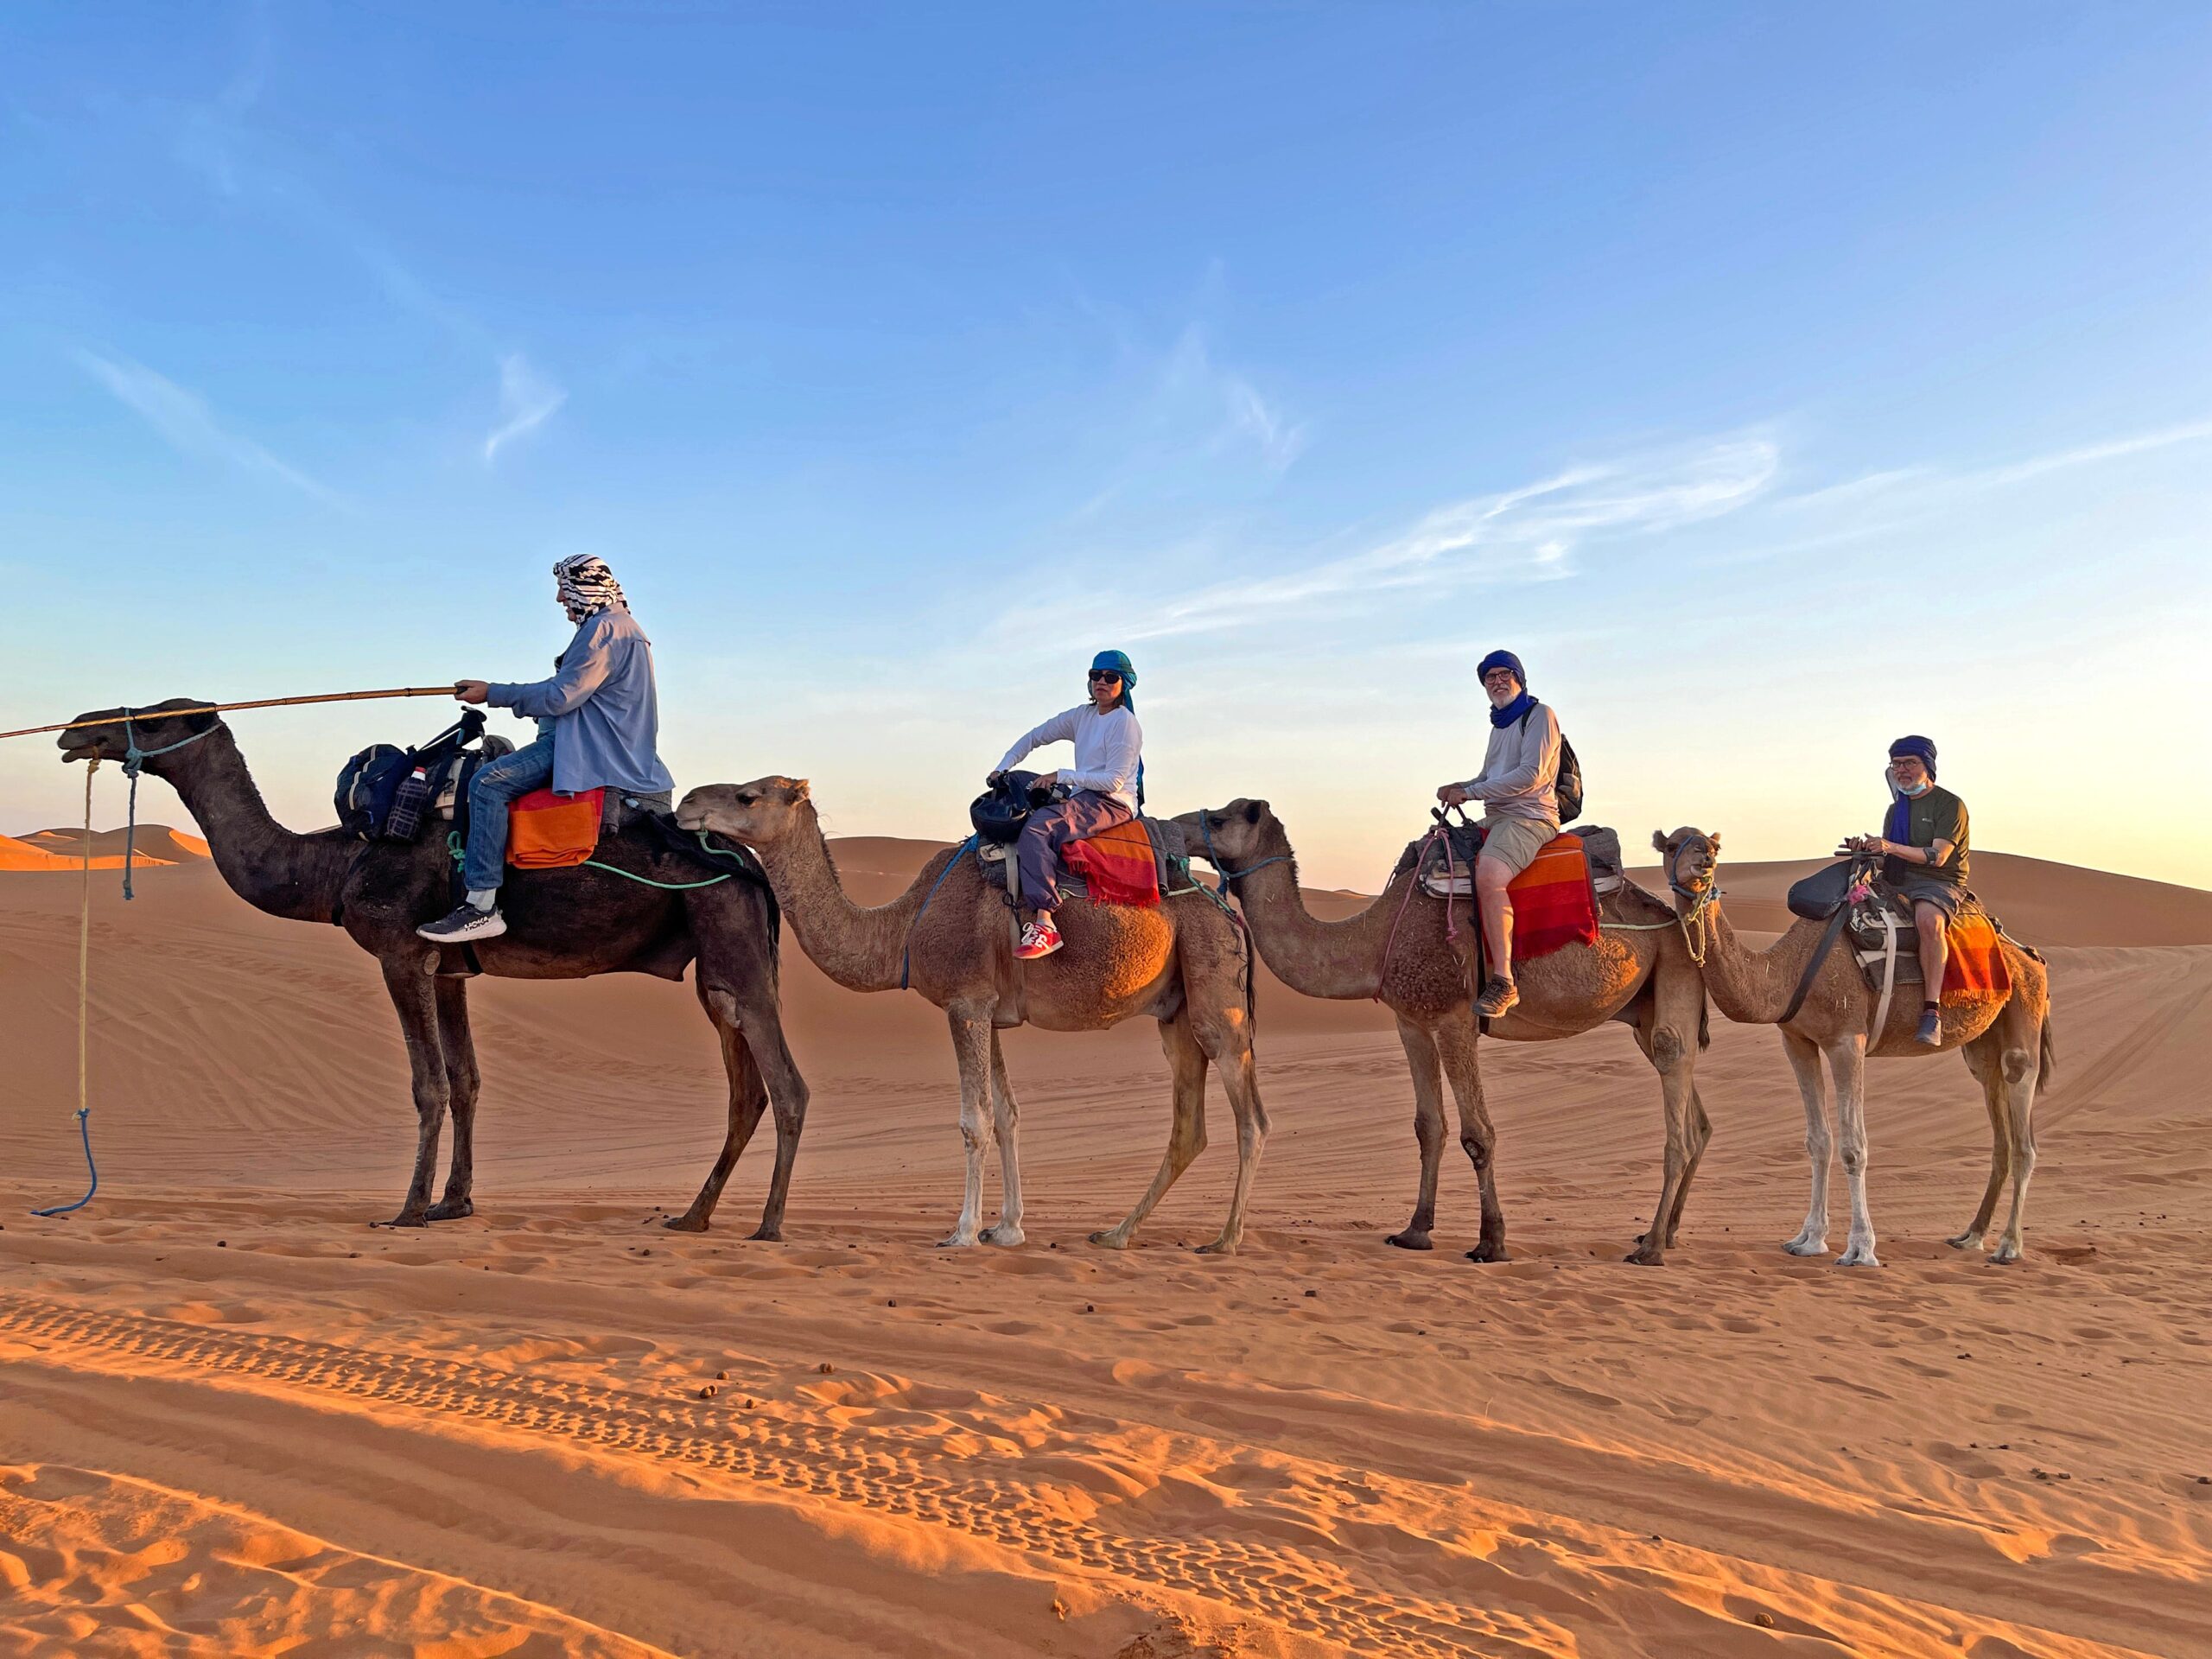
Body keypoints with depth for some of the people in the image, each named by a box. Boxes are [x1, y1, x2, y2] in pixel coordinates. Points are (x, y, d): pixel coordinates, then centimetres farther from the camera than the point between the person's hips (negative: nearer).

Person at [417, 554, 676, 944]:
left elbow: (559, 697, -19)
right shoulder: (619, 625, 20)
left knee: (489, 782, -21)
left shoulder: (603, 628, -15)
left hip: (591, 751, -12)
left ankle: (482, 906, -25)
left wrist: (492, 693, -11)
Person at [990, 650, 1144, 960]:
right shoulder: (1082, 716, 14)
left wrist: (1062, 776, -15)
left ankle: (1045, 924, -39)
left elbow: (1114, 781, -15)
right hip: (1082, 800, 9)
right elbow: (1033, 738, 20)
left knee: (1038, 827, -31)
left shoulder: (1125, 723, -9)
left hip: (1113, 804, -9)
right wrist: (1003, 768, 8)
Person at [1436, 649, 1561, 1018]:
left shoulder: (1539, 715, -4)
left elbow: (1531, 776, -16)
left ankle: (1503, 981, -36)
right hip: (1495, 820, 10)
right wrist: (1458, 788, 5)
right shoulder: (1499, 725, 23)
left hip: (1529, 818, -10)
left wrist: (1469, 792, -13)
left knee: (1488, 876, -35)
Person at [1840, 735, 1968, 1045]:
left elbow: (1938, 857, -14)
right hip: (1895, 885, 8)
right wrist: (1865, 850, -3)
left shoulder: (1949, 805, -2)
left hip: (1938, 884, -8)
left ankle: (1932, 1009, -42)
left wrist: (1892, 847, -24)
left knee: (1928, 919, -40)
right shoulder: (1895, 810, 20)